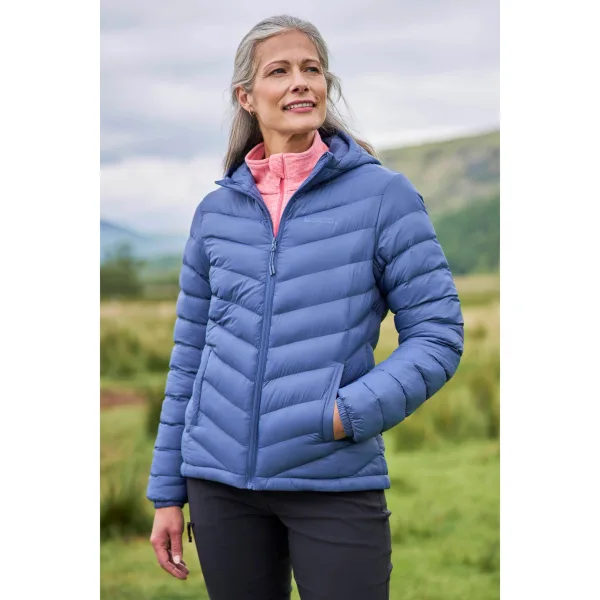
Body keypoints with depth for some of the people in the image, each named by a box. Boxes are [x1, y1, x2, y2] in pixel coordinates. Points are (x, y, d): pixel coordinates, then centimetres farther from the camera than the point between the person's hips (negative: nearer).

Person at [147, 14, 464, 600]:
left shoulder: (383, 195, -2)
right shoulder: (216, 211, 7)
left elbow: (436, 334, -4)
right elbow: (189, 358, 11)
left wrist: (350, 412, -17)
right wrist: (167, 492, 10)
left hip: (338, 481, -3)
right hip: (220, 481, 3)